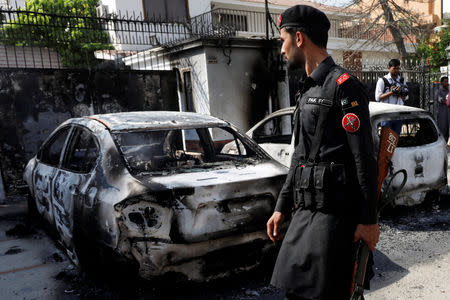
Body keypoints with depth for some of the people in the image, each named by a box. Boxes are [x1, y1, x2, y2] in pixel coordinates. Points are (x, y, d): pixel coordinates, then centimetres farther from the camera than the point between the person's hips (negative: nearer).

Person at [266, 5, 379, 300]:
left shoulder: (343, 85, -9)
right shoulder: (308, 91, 18)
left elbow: (364, 158, -13)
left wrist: (369, 219, -14)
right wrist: (282, 207, 17)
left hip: (334, 212, -8)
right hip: (305, 210, 9)